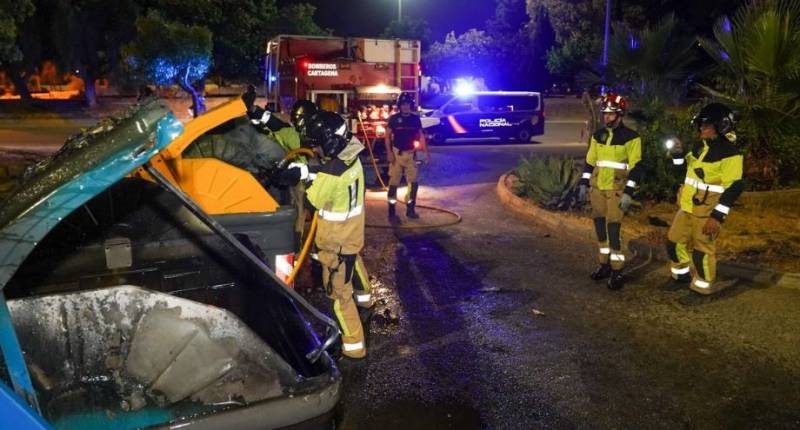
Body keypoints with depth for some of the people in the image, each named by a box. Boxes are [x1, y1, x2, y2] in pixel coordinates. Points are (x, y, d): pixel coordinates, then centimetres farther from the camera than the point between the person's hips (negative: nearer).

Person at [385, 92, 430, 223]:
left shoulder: (415, 118, 5)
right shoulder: (394, 118, -3)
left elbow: (421, 136, 10)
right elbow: (388, 136, -1)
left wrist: (426, 152, 5)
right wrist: (389, 152, -11)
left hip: (411, 154, 4)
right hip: (397, 154, -4)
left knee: (414, 183, 7)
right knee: (394, 183, -4)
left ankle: (410, 209, 22)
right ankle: (392, 213, 0)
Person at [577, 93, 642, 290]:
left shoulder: (631, 137, -8)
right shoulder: (598, 135, 9)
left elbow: (635, 166, -10)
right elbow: (589, 161, 15)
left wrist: (628, 193, -16)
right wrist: (583, 184, 11)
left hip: (616, 189, -6)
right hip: (597, 188, 6)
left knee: (613, 229, -9)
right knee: (600, 226, 10)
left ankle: (617, 272, -1)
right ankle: (604, 264, 23)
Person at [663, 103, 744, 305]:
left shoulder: (730, 153, -18)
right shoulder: (700, 146, 8)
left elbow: (734, 188, -21)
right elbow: (685, 169, 21)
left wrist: (717, 216, -25)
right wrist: (678, 155, -1)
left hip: (707, 211, -8)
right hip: (687, 206, 8)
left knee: (702, 250, 1)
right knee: (675, 242, 17)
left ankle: (702, 290, 16)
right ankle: (681, 276, 37)